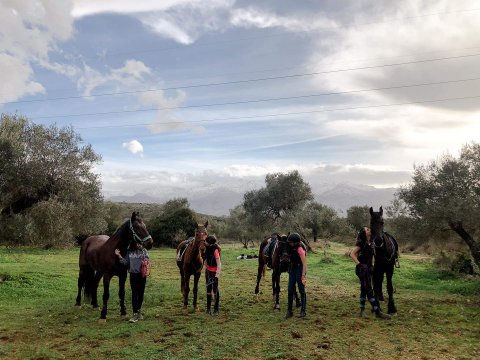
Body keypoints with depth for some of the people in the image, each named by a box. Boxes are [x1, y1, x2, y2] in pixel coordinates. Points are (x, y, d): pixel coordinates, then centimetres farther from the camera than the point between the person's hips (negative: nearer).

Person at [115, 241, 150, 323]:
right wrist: (119, 256, -9)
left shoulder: (143, 250, 0)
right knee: (134, 294, -2)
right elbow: (125, 262, 2)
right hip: (133, 274, 0)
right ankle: (135, 314, 0)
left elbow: (148, 260, -4)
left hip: (142, 274, 0)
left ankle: (139, 310, 30)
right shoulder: (129, 252, 4)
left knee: (141, 293, 11)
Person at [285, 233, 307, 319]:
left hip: (299, 270, -8)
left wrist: (303, 276, -25)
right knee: (290, 290, 8)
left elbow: (304, 264, -22)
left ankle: (303, 311, 19)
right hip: (292, 269, 8)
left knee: (302, 290, 5)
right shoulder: (292, 248, 3)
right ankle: (289, 311, 16)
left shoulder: (300, 249, -21)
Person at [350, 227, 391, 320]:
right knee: (369, 290, -6)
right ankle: (377, 312, -4)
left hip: (368, 269, 8)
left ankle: (362, 310, 20)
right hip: (362, 269, -8)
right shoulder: (361, 243, -13)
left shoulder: (371, 243, 11)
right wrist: (358, 264, -20)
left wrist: (372, 264, 13)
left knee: (364, 290, 12)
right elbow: (352, 254, -18)